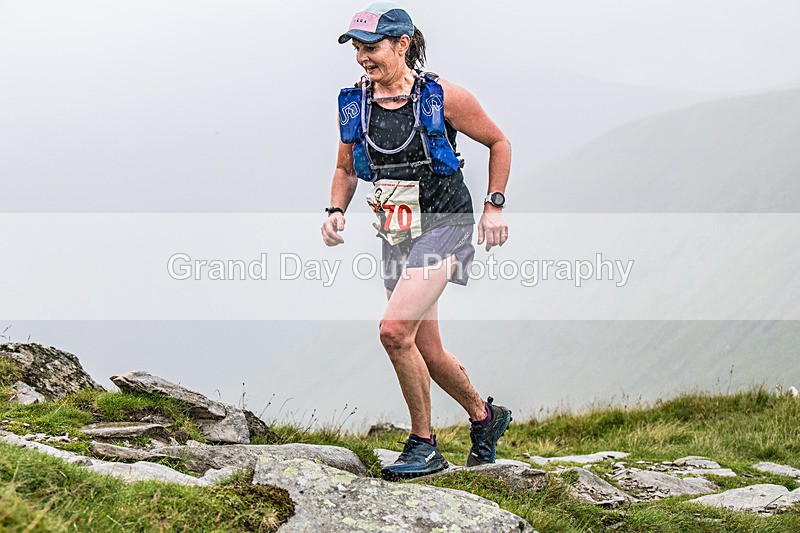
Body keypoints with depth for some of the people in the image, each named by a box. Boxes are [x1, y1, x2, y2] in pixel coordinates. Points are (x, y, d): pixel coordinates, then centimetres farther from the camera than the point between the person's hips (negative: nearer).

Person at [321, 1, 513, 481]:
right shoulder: (354, 104, 1)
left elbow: (499, 142, 2)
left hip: (445, 227, -6)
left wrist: (495, 205, -5)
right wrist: (336, 211, -2)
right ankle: (485, 416, 40)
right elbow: (346, 169, 16)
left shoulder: (443, 97, -12)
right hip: (397, 237, 6)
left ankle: (424, 445, -8)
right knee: (427, 351, 13)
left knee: (395, 330, -23)